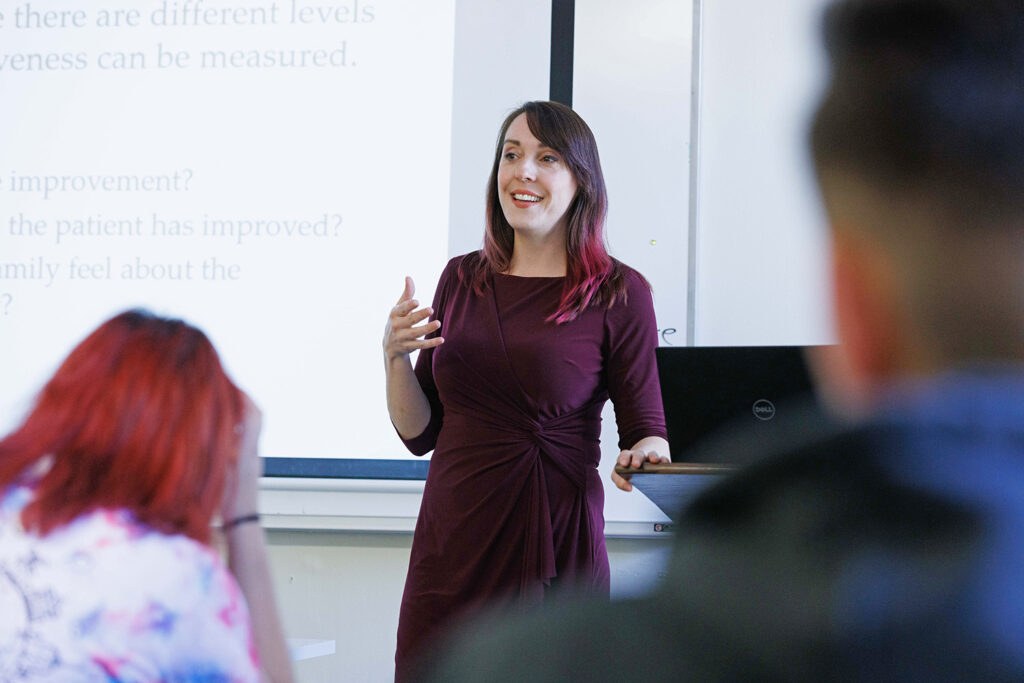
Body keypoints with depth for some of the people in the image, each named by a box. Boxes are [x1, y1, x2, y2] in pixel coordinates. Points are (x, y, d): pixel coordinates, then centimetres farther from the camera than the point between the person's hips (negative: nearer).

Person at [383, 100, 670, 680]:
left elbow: (647, 429, -2)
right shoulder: (462, 279, 9)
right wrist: (396, 356, -5)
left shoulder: (619, 294, -3)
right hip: (450, 545, 4)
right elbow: (420, 434, 11)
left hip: (557, 545, -3)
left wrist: (645, 456, -24)